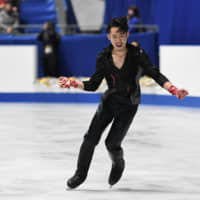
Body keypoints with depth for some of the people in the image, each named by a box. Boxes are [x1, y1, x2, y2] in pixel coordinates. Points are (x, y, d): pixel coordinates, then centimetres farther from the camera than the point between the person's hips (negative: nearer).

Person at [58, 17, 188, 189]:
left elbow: (156, 75, -17)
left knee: (112, 143, -10)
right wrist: (73, 83, -15)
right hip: (109, 101, 3)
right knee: (91, 138, -7)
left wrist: (174, 90, -32)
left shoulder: (137, 55, -13)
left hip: (129, 105, -3)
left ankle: (118, 165, 25)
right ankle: (80, 174, 13)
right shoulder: (104, 58, -4)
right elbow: (93, 85, 0)